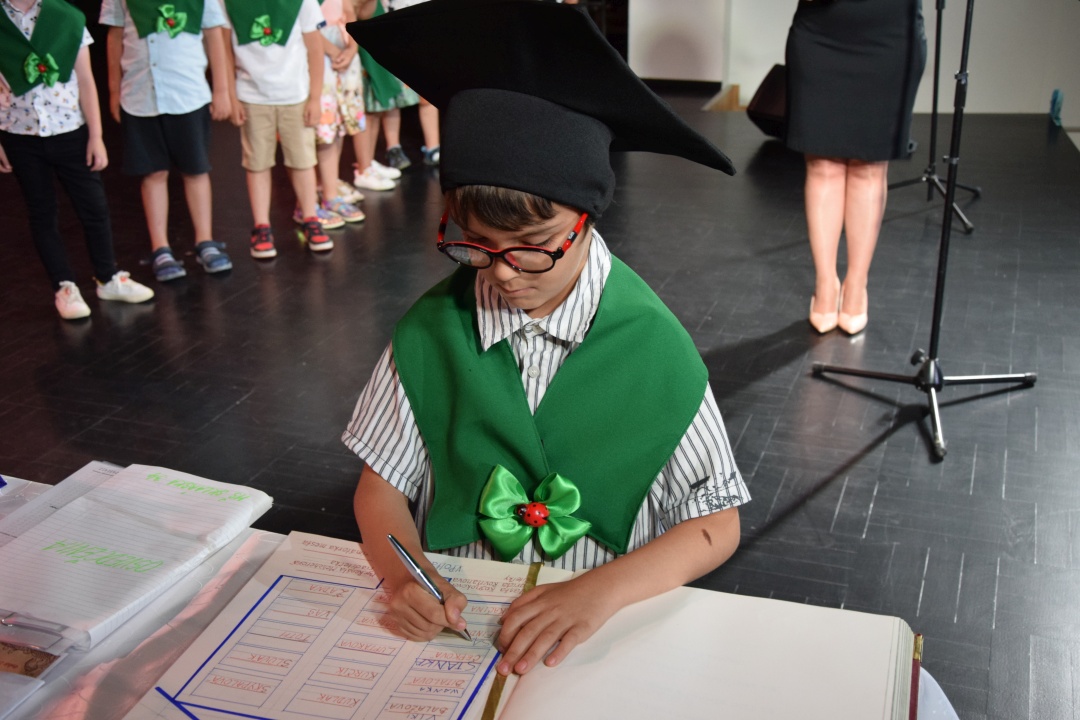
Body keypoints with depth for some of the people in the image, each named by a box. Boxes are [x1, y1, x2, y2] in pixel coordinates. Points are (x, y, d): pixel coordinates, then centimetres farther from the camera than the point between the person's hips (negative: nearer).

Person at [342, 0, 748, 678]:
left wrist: (598, 591, -22)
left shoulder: (650, 343, -11)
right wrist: (406, 575, -17)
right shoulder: (433, 329, -5)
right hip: (451, 612, 0)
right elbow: (382, 482, 3)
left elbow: (717, 524, -7)